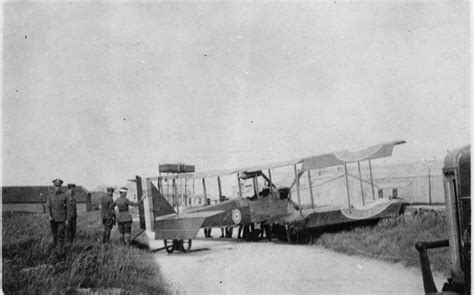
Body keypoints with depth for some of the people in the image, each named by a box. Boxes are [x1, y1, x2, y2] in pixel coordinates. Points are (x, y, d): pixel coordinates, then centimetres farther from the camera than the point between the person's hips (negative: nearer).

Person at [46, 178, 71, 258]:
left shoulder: (64, 196, -1)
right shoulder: (50, 196, 4)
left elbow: (68, 208, 0)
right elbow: (47, 207, -2)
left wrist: (67, 219, -6)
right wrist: (49, 216, -19)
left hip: (62, 219, -2)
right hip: (53, 219, 2)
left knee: (60, 236, -10)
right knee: (54, 236, 11)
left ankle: (60, 253, -12)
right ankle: (55, 249, 28)